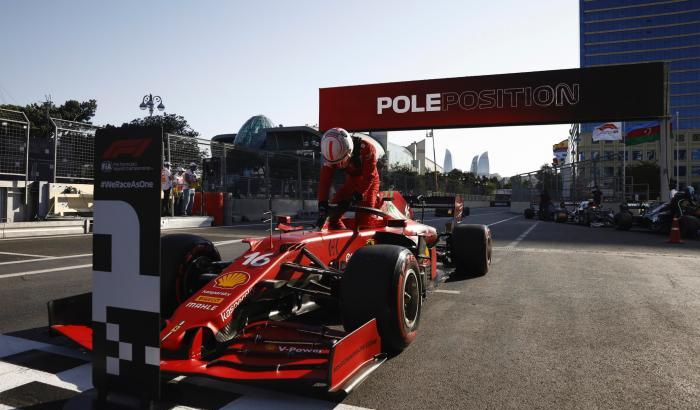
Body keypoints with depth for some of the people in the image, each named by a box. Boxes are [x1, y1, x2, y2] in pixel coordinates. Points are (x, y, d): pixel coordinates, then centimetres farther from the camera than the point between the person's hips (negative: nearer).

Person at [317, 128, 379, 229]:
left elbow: (369, 176, -30)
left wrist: (357, 195, -36)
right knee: (333, 214, -4)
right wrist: (322, 204, -31)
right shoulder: (331, 154, -22)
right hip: (351, 181, 4)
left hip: (369, 181, -4)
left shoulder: (366, 148, -34)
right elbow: (324, 181, -22)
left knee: (363, 220, -15)